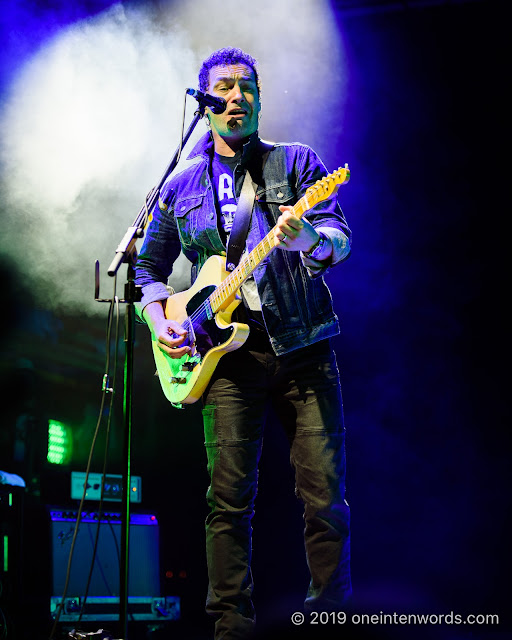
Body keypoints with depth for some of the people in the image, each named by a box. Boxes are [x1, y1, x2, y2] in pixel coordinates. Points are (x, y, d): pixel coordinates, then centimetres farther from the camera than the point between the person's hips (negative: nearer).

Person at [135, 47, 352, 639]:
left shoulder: (296, 162, 8)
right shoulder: (181, 189, 14)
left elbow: (340, 238, -5)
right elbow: (149, 266, 23)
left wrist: (305, 239, -27)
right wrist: (157, 318, 5)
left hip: (303, 347, -1)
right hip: (228, 352, 1)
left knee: (325, 493, -5)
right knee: (228, 497, -2)